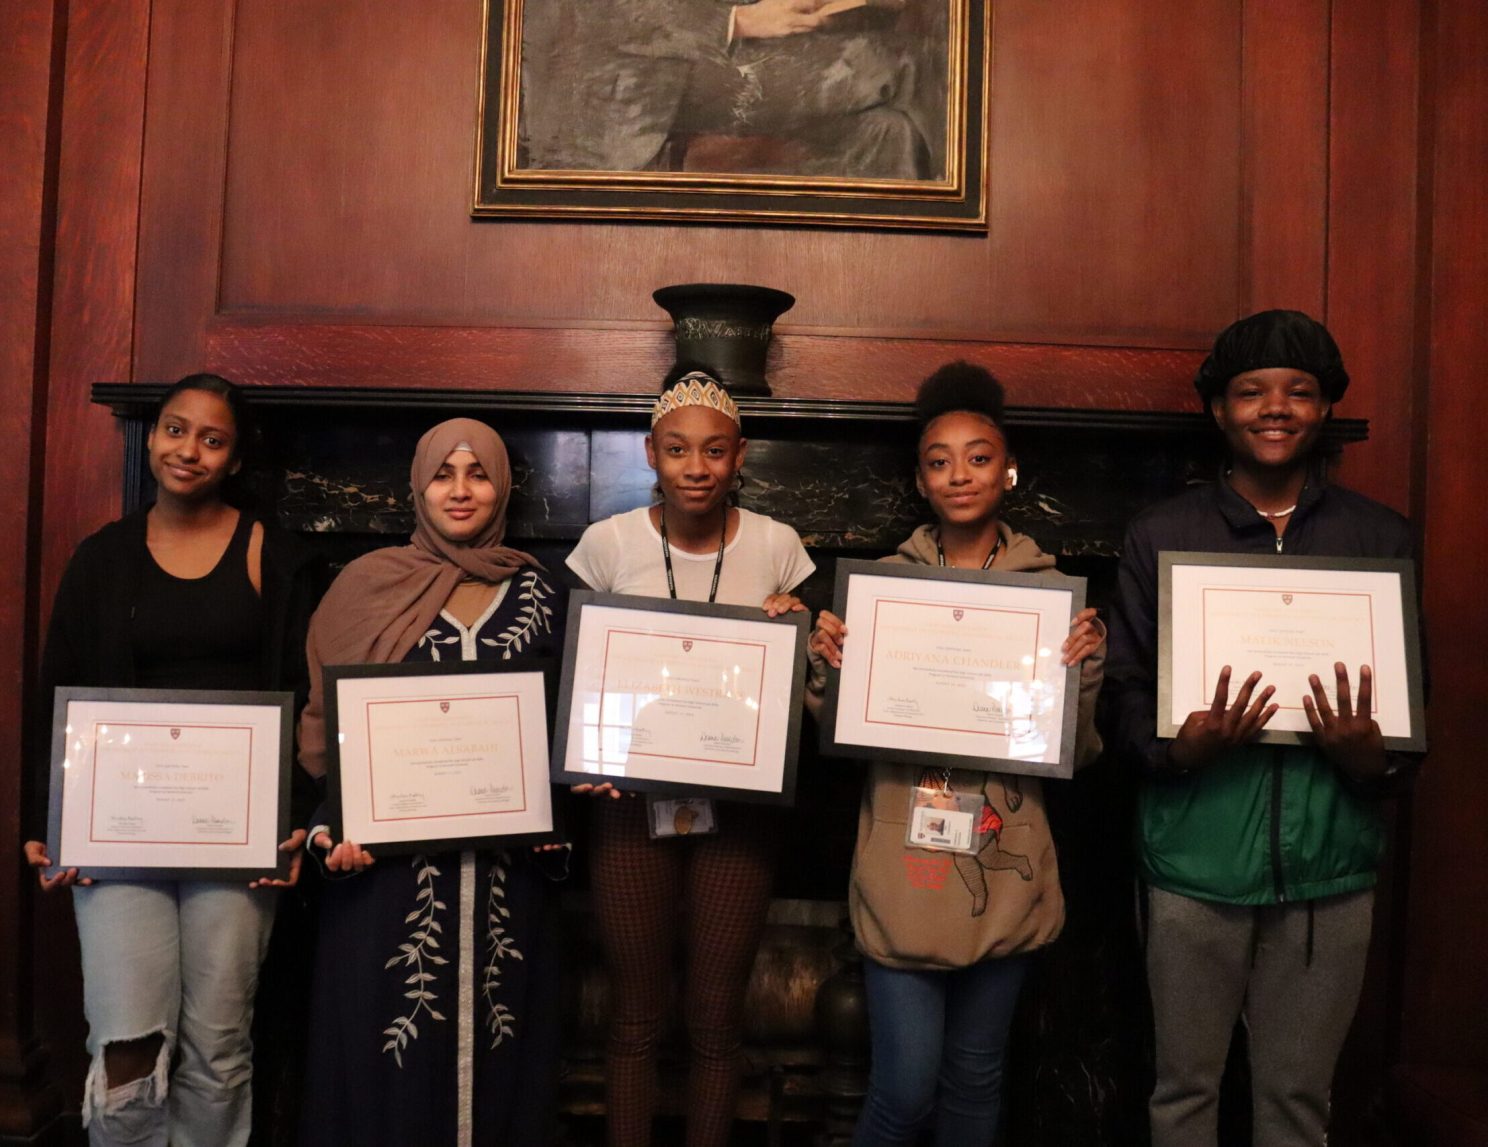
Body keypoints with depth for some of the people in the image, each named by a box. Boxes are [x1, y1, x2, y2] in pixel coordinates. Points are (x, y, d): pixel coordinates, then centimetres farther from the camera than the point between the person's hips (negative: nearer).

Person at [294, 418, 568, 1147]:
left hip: (507, 864, 2)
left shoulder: (538, 594, 6)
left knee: (492, 1045, 10)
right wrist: (332, 826, -9)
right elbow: (325, 722, 3)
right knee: (388, 1043, 5)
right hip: (391, 857, -1)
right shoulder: (369, 584, 0)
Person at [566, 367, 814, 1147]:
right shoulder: (607, 542, -5)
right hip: (632, 799, 0)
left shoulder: (777, 545, -3)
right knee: (634, 1017, 10)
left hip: (739, 805, 1)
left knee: (716, 1021, 11)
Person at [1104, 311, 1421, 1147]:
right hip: (1196, 864, -1)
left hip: (1330, 867, 1)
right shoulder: (1162, 537, -1)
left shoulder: (1383, 540, 4)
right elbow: (1128, 699, -1)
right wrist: (1184, 746, -21)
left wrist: (1374, 759, -15)